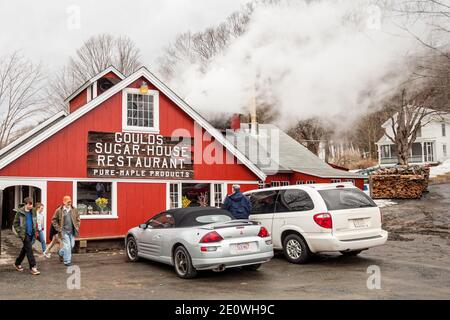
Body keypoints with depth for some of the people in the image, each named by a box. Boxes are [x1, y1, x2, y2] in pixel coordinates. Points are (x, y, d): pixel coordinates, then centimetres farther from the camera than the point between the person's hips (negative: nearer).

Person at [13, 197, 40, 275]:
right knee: (29, 250, -10)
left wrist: (35, 231, 10)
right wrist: (20, 233, -10)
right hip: (24, 234, -5)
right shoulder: (20, 212, -9)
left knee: (25, 249, 17)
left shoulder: (33, 211, 4)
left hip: (31, 233, 5)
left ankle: (17, 263, 35)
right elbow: (15, 224, -4)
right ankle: (32, 267, -8)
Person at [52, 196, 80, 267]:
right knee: (67, 246, -7)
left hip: (72, 231, 5)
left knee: (72, 245, 11)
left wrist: (77, 227, 5)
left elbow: (78, 219, 16)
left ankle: (61, 253, 39)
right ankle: (67, 261, 6)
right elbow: (54, 220, 0)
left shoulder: (74, 210, 5)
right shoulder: (59, 210, -6)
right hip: (64, 231, -5)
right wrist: (58, 229, -6)